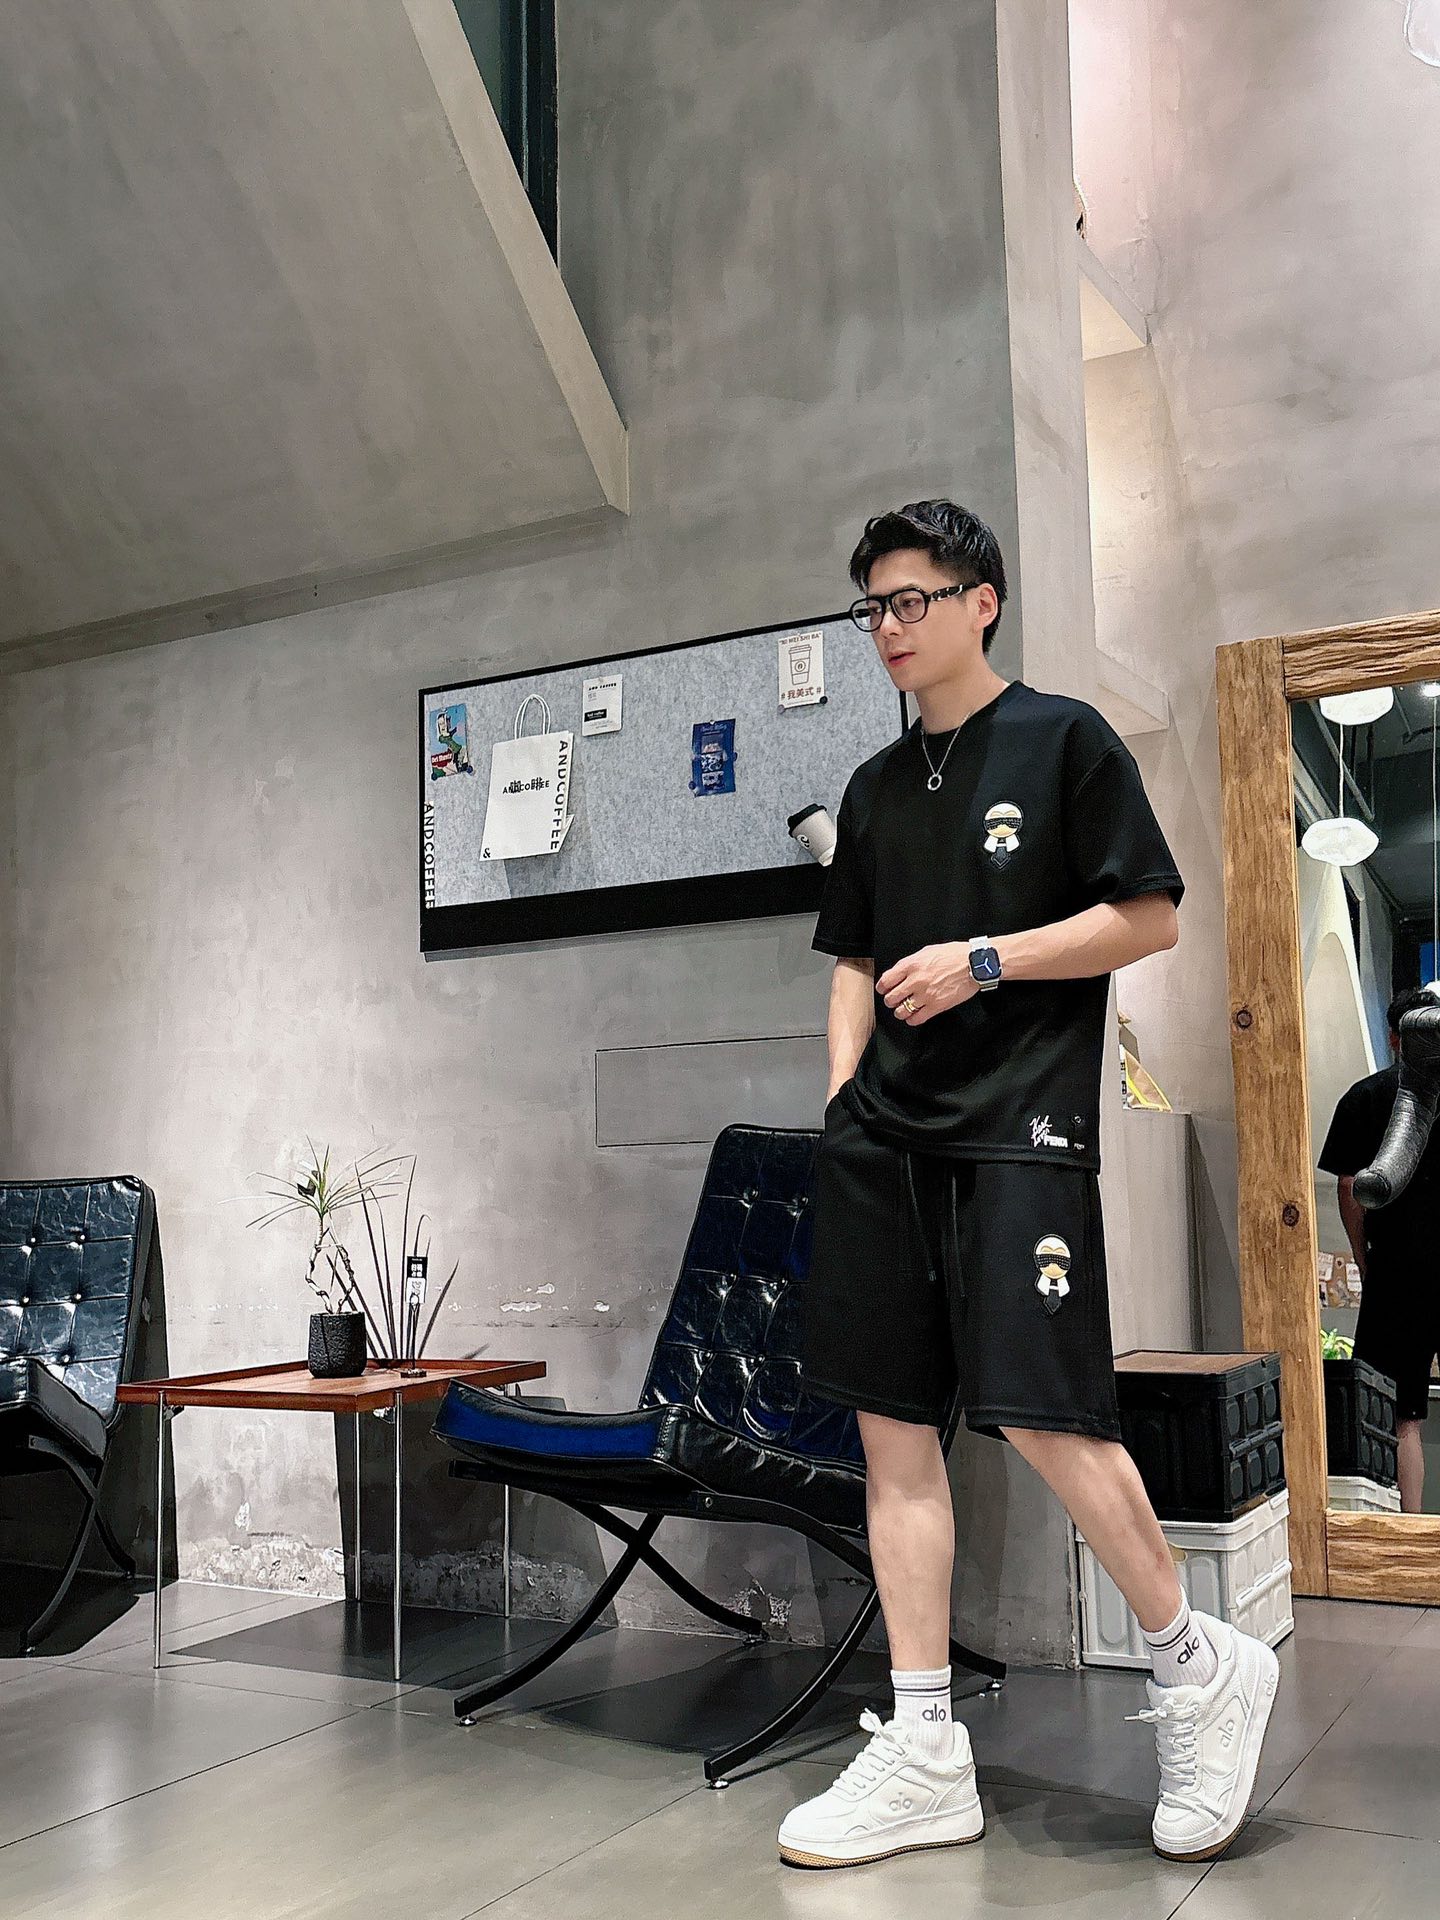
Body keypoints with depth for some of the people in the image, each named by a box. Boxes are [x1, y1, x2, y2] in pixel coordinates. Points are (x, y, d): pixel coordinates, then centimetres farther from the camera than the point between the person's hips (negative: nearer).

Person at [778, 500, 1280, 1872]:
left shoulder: (1064, 740, 2)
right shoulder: (874, 789, 18)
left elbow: (1149, 918, -3)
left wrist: (985, 960, -12)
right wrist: (845, 1090, 8)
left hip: (1019, 1124, -6)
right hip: (884, 1136, 6)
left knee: (1040, 1411, -13)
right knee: (893, 1430, 3)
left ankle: (1198, 1666, 14)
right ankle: (924, 1756, 13)